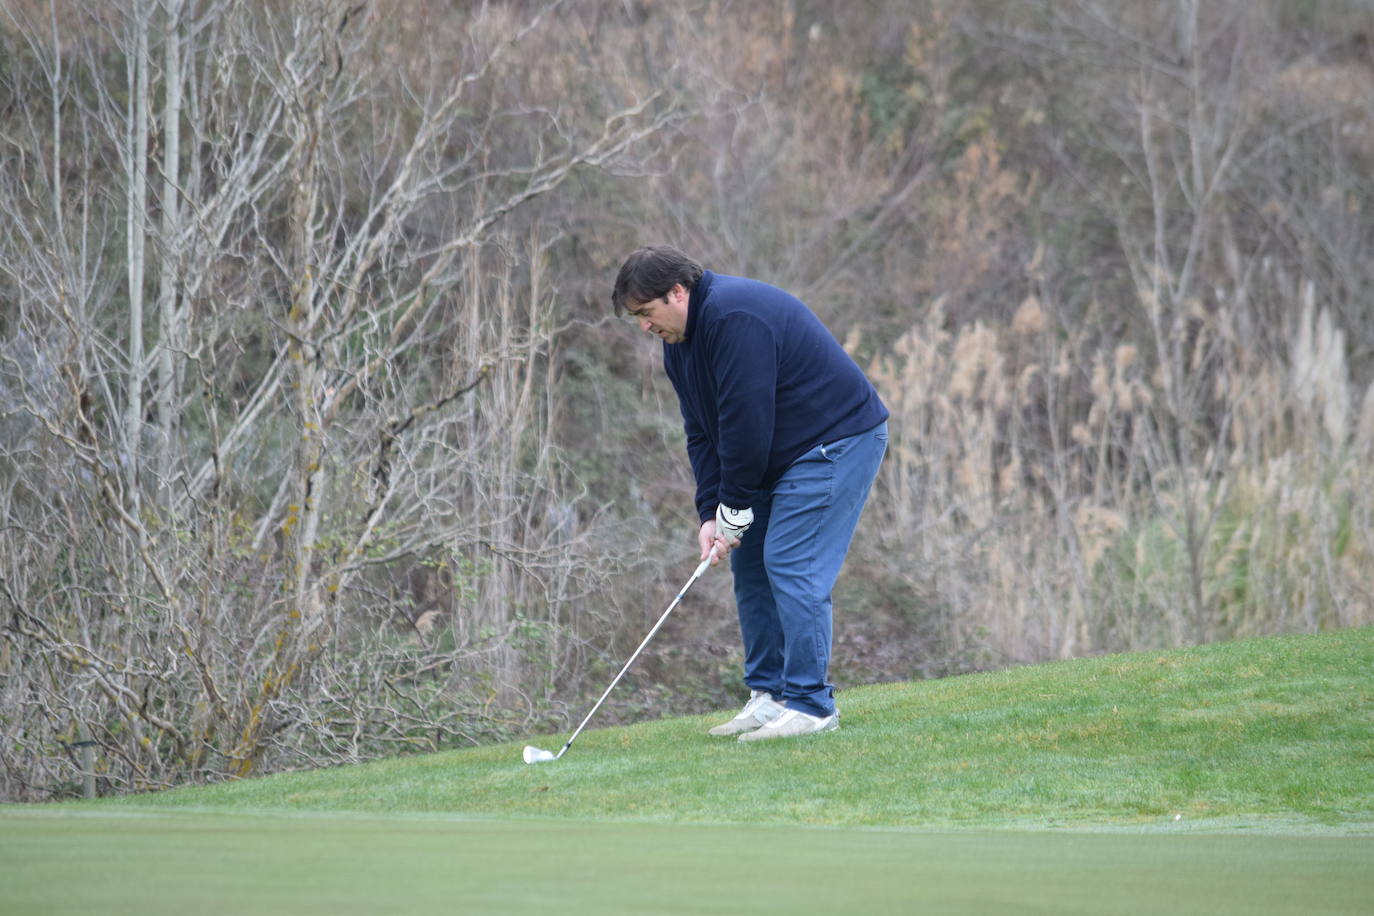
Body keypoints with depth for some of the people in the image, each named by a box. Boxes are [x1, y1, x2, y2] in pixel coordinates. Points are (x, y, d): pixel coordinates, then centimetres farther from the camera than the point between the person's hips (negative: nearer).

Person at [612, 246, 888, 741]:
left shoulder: (734, 319, -26)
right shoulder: (679, 342, 7)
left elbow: (746, 422, -26)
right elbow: (701, 433, 8)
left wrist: (733, 510, -18)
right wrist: (710, 514, -3)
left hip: (836, 440, -10)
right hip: (781, 455, 10)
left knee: (791, 565, -16)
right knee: (750, 564, 8)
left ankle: (810, 704, -13)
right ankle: (770, 697, 12)